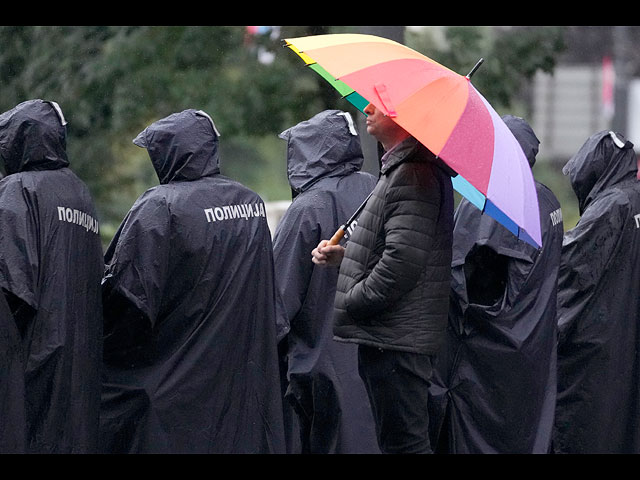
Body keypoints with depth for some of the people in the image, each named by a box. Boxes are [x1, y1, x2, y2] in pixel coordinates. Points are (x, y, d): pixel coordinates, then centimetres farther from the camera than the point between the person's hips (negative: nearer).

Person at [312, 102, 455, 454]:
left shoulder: (413, 175, -18)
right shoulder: (399, 168, 18)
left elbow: (404, 260, -25)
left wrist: (351, 303, -15)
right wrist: (343, 256, 13)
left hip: (395, 341, -11)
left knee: (404, 442, -7)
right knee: (400, 440, 15)